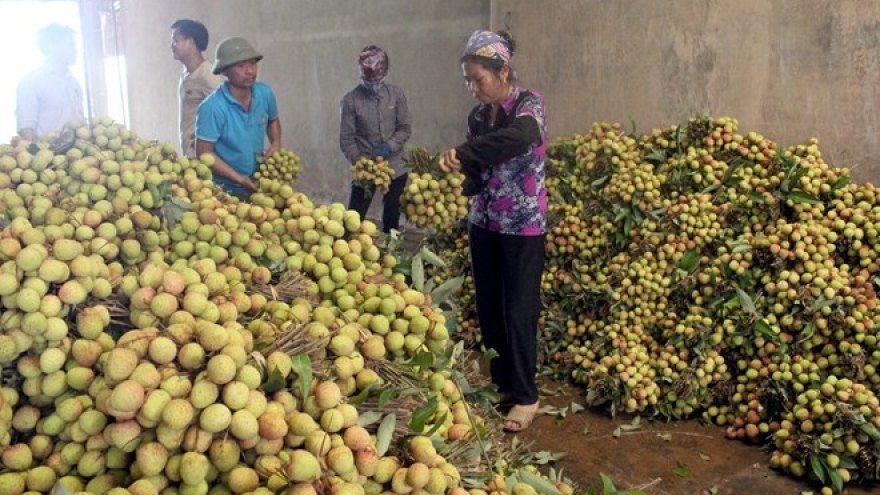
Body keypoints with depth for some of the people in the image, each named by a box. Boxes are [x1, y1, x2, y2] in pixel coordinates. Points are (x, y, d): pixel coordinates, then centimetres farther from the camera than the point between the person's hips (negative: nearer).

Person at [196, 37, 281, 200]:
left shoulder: (265, 93, -5)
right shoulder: (212, 107, -21)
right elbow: (204, 154, -17)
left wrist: (276, 143, -3)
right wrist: (240, 179, -20)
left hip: (258, 185, 5)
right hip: (224, 190, -5)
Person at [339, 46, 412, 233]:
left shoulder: (396, 94, -2)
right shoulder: (351, 99, -9)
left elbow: (405, 128, -1)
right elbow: (346, 138, -8)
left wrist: (389, 146, -18)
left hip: (395, 167, 3)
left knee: (392, 218, 16)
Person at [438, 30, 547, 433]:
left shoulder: (529, 103, -10)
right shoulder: (477, 116, 8)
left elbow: (522, 137, -33)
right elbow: (476, 170, 10)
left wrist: (463, 152, -30)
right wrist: (453, 164, -11)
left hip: (523, 226, -6)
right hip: (483, 223, 6)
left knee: (518, 312, -1)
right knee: (488, 310, 10)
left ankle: (526, 396, 14)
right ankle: (501, 384, 26)